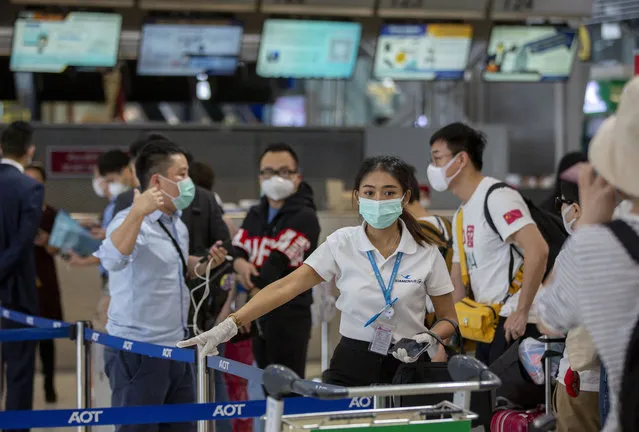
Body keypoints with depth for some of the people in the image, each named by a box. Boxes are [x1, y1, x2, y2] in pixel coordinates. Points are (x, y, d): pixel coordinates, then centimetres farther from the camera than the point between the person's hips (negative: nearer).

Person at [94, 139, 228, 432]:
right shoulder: (132, 221, -15)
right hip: (137, 352, -9)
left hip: (176, 347, 9)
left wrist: (204, 264, 10)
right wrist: (137, 213, -43)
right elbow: (112, 260, -36)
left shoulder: (177, 224, 12)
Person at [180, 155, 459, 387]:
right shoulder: (342, 244, -4)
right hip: (350, 367, 0)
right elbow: (286, 287, -11)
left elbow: (449, 319, 5)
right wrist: (231, 325, -21)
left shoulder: (426, 254, -4)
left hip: (404, 370, 0)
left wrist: (429, 340, -18)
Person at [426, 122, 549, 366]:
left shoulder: (496, 198, -13)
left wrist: (521, 312, -23)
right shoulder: (461, 215, 18)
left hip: (515, 325, -9)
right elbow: (458, 280, 22)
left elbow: (537, 250, -26)